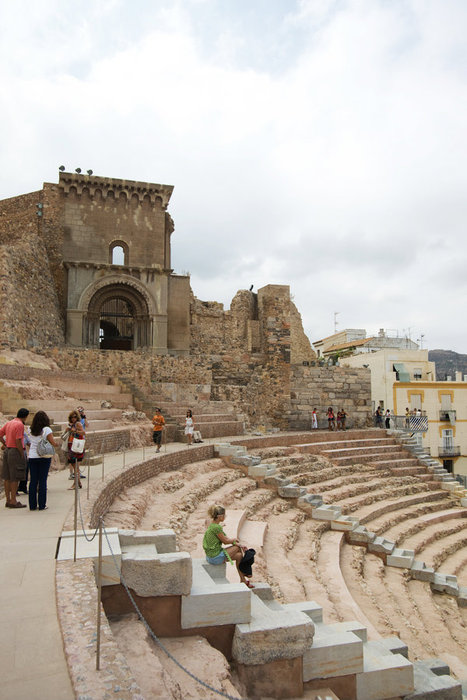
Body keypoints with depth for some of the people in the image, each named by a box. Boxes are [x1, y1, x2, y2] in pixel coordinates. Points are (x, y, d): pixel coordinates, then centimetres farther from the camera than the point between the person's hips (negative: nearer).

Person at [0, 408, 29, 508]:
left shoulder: (9, 423, 12)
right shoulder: (20, 424, -13)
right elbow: (18, 441, -18)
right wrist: (22, 455, -13)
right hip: (16, 452, -8)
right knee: (15, 477, -3)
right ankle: (13, 501, 0)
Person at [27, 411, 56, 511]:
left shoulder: (32, 430, 4)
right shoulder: (46, 429, -9)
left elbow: (31, 443, 7)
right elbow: (53, 444, -10)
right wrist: (56, 444, 10)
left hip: (32, 457, 4)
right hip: (44, 457, -4)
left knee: (33, 481, 8)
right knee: (42, 480, 2)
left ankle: (32, 505, 12)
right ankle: (42, 505, 5)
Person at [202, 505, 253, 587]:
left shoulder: (213, 525, 10)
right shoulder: (216, 527, -22)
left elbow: (225, 538, 13)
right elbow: (225, 541, -12)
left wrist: (237, 543, 3)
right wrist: (234, 540, 9)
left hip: (211, 556, 9)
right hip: (216, 557, -9)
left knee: (239, 555, 10)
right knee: (238, 548, 1)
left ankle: (243, 580, 17)